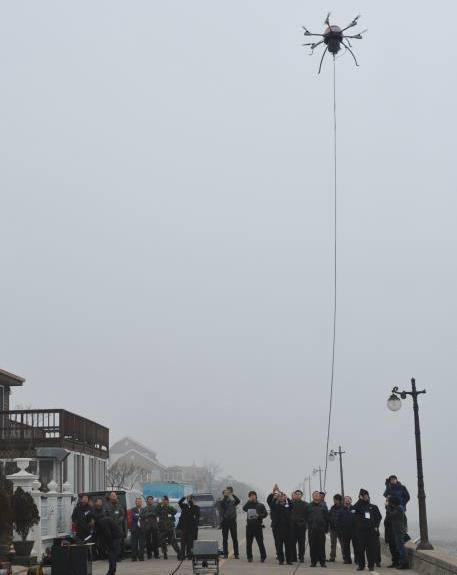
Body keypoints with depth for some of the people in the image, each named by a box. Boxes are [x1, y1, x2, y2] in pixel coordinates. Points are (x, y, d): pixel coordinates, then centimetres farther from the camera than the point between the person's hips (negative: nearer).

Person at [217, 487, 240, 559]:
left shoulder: (232, 501, 10)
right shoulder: (220, 501, 4)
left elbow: (238, 501, -10)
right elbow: (222, 505, -18)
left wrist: (233, 494, -19)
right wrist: (225, 496, -21)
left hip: (232, 521, 1)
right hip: (224, 521, -1)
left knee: (235, 538, 0)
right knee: (225, 539, 2)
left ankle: (236, 554, 3)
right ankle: (225, 554, 7)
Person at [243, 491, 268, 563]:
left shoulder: (260, 505, 4)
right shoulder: (248, 505, 11)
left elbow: (265, 514, -1)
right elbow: (244, 508, -9)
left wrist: (259, 516, -18)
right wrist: (249, 501, -11)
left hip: (258, 526, -3)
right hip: (249, 526, 3)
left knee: (260, 543, -3)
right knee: (248, 543, 6)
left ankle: (263, 557, 5)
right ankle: (249, 557, 16)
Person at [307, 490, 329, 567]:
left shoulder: (323, 506, 9)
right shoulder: (309, 506, 8)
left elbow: (326, 518, 9)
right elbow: (306, 517, 9)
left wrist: (326, 528, 5)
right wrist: (308, 526, 3)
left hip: (321, 529, 0)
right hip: (311, 530, 0)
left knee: (321, 546, 0)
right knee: (312, 546, 1)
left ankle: (322, 562, 6)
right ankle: (313, 562, 8)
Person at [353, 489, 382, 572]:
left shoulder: (373, 507, 13)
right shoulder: (359, 506, 9)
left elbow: (379, 517, 12)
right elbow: (354, 507, -14)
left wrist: (376, 526, 0)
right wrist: (360, 499, -11)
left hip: (371, 531, 0)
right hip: (360, 530, 0)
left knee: (371, 548, -2)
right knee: (360, 548, -1)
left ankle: (371, 565, 5)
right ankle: (361, 565, 7)